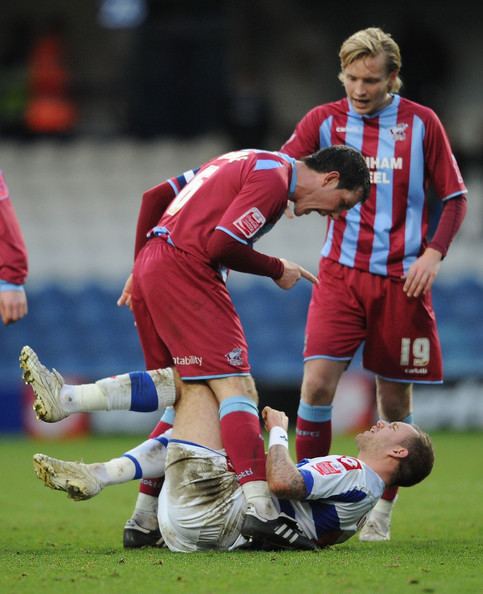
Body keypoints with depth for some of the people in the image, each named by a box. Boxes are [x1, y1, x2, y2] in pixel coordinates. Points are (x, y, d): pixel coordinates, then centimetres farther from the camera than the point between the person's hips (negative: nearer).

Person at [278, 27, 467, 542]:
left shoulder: (421, 123, 1)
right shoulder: (324, 121, 3)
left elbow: (455, 197, 6)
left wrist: (433, 253, -8)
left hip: (401, 280, 0)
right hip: (340, 272, 0)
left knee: (394, 399, 4)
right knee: (318, 380, -13)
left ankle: (383, 508, 17)